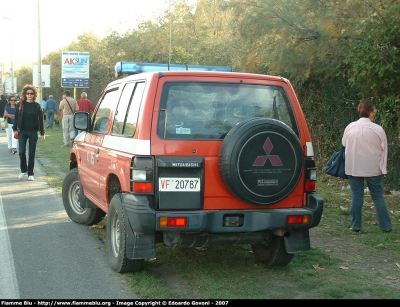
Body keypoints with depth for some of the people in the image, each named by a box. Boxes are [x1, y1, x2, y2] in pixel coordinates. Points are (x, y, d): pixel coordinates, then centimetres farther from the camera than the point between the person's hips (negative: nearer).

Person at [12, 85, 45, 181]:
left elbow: (41, 120, 3)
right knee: (22, 152, -6)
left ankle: (30, 174, 11)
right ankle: (23, 170, 16)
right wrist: (15, 129, -2)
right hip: (22, 131, 0)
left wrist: (42, 133, 0)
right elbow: (16, 117, 5)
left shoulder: (37, 106, 2)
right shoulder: (21, 104, 3)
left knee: (32, 153, 3)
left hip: (33, 132, 0)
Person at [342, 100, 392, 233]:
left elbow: (344, 143, 7)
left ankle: (356, 225, 10)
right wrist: (382, 168, 7)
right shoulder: (378, 129, -9)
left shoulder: (350, 127, -5)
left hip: (354, 168, 1)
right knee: (378, 196, 7)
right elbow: (384, 149, -3)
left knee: (356, 195, 8)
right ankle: (386, 225, 11)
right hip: (373, 169, -1)